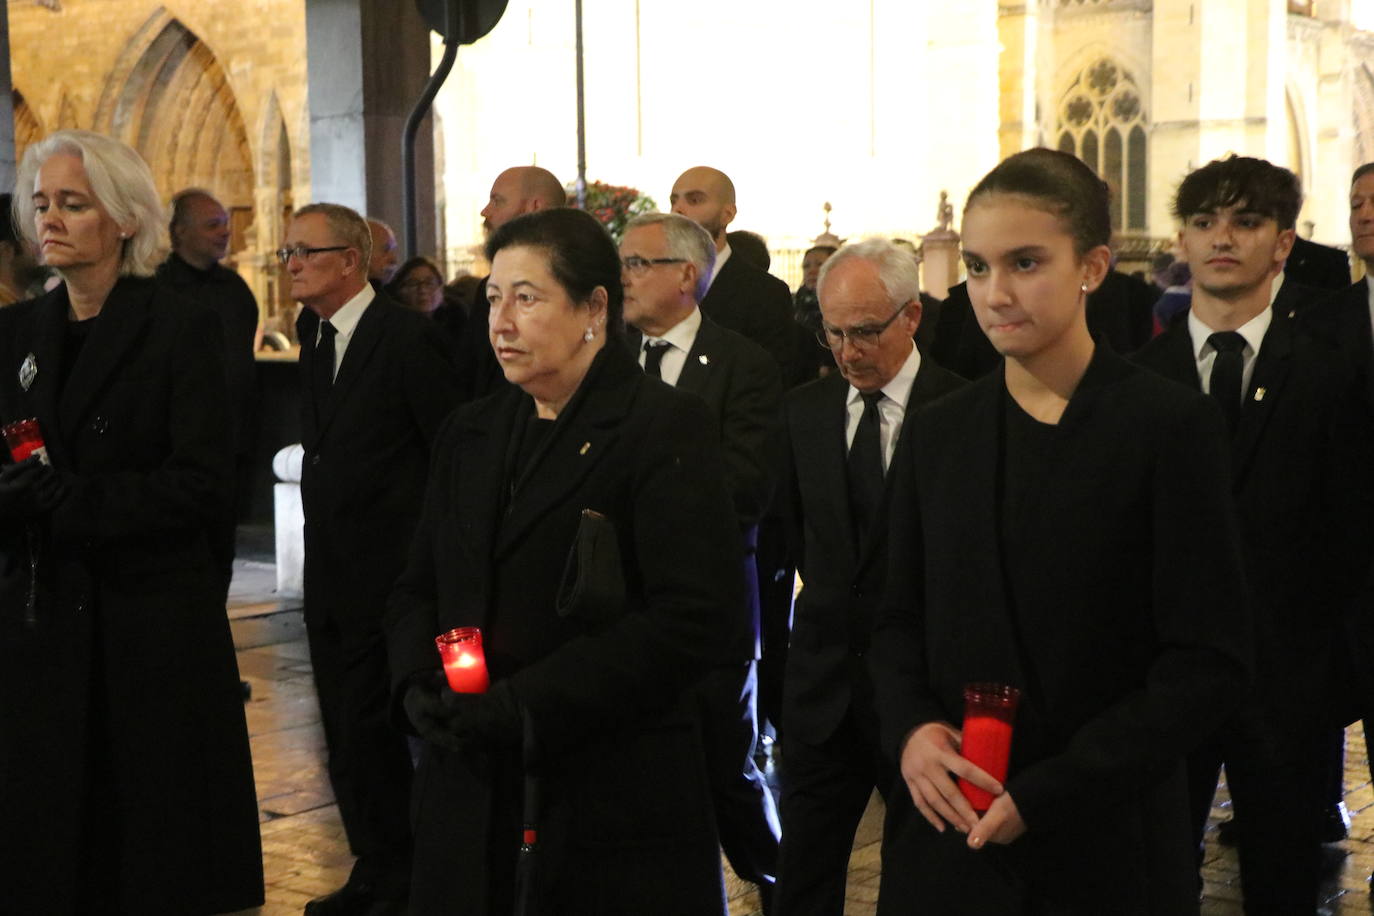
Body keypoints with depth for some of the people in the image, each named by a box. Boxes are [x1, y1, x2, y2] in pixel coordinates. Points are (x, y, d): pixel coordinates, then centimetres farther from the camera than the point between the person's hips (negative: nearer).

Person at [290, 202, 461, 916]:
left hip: (386, 569, -8)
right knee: (345, 729, 13)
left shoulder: (408, 337, -13)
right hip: (330, 571, 8)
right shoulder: (314, 334, 12)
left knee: (367, 729, -6)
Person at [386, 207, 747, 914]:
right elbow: (418, 589, 16)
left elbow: (699, 619, -17)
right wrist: (419, 685, -6)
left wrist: (527, 706, -19)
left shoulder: (664, 427, -8)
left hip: (614, 799, -5)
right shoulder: (471, 433, 13)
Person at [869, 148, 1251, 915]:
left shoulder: (1171, 426, -9)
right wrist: (911, 728, -9)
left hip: (1106, 846, -3)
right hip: (948, 836, 4)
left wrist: (1045, 794, -15)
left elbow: (1211, 664, -10)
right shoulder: (941, 433, 5)